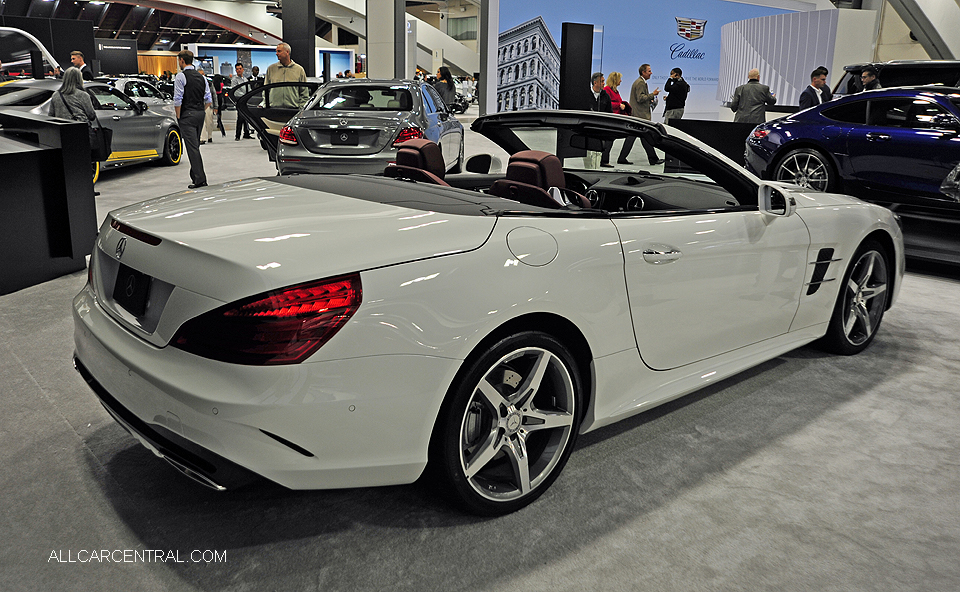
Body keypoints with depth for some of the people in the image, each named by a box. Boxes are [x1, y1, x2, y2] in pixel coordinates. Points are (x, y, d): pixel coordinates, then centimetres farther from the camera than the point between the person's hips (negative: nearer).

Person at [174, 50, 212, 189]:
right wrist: (201, 111, 17)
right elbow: (209, 100, 11)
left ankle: (200, 179, -12)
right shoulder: (201, 77, 12)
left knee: (192, 147, -8)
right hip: (200, 114, 7)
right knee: (195, 145, 17)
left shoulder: (181, 76, -9)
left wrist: (179, 116, -4)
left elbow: (178, 100, -14)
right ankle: (195, 174, 25)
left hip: (188, 115, -7)